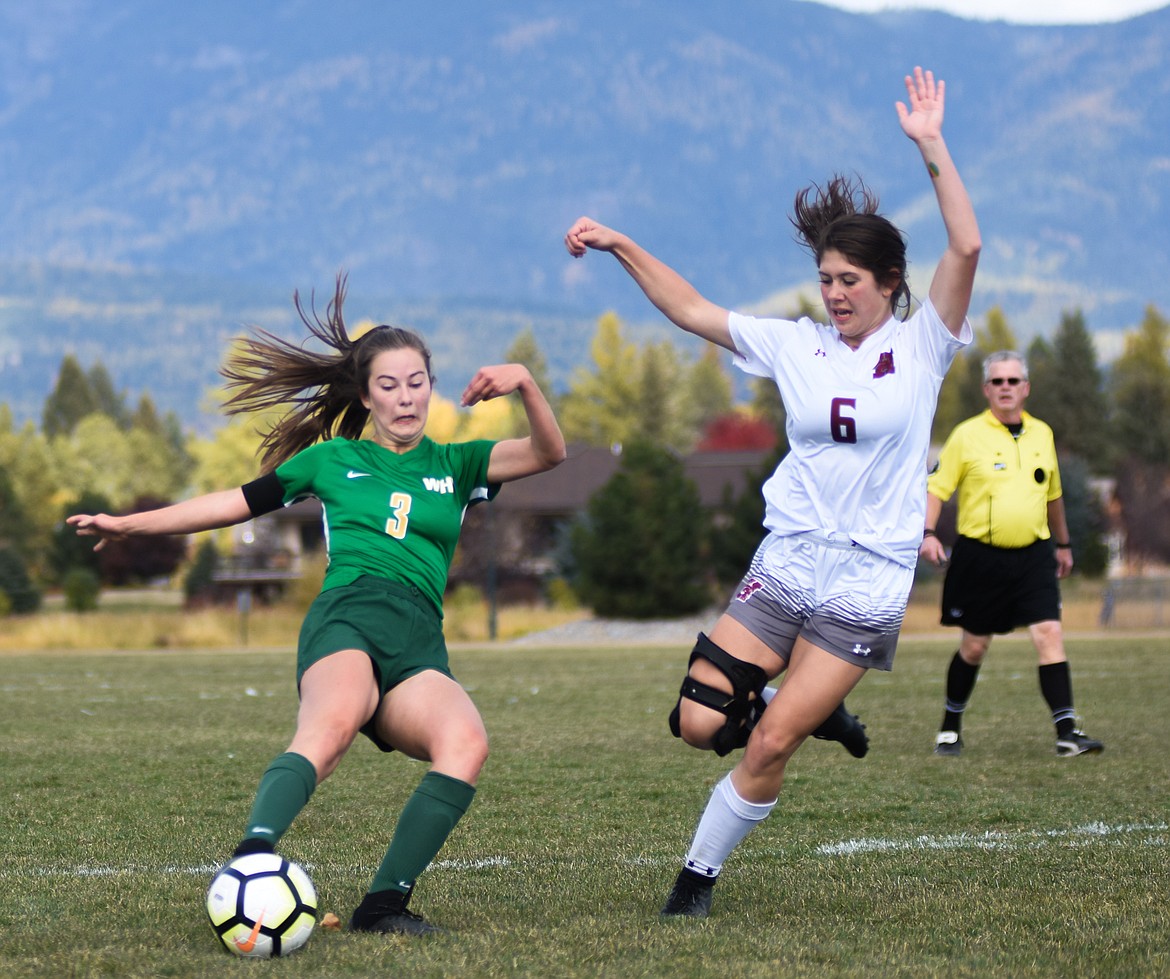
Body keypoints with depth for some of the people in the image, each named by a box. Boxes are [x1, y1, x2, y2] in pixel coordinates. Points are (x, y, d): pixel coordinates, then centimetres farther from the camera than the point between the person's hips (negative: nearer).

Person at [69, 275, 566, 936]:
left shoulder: (454, 465, 25)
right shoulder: (333, 459, 23)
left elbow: (548, 454, 11)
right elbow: (238, 503, 28)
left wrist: (526, 385, -8)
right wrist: (131, 524, 27)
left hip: (420, 643, 2)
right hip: (348, 616, -2)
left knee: (466, 741, -33)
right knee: (333, 724, -39)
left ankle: (385, 903, -32)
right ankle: (252, 862, -60)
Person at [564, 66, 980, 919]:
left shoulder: (921, 345, -2)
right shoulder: (796, 345, 7)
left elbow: (966, 248, -15)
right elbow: (692, 311, 11)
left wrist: (931, 146, -18)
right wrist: (621, 246, 3)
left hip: (866, 584, -3)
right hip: (785, 563, 4)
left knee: (769, 745, -7)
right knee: (700, 723, -6)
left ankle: (699, 875, 13)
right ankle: (814, 707, 23)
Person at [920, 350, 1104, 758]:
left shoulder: (1042, 434, 11)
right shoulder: (967, 435, -2)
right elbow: (937, 487, -2)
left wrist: (1063, 544, 29)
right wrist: (927, 533, -16)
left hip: (1033, 556, 3)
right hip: (980, 556, -3)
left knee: (1049, 634, -12)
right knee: (973, 647, 5)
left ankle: (1067, 732, -14)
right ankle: (950, 727, 24)